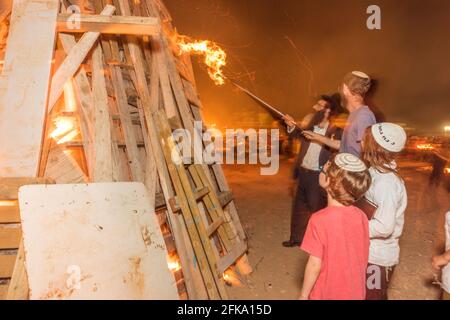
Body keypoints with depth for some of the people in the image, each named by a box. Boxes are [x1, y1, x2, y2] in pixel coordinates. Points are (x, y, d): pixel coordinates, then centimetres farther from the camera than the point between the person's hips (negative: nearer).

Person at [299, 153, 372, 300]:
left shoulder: (320, 220, -27)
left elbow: (315, 264, -21)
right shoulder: (361, 217, -11)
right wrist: (354, 284, 16)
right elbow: (363, 258, 0)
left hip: (327, 294, -4)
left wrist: (303, 295, -7)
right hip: (355, 293, 5)